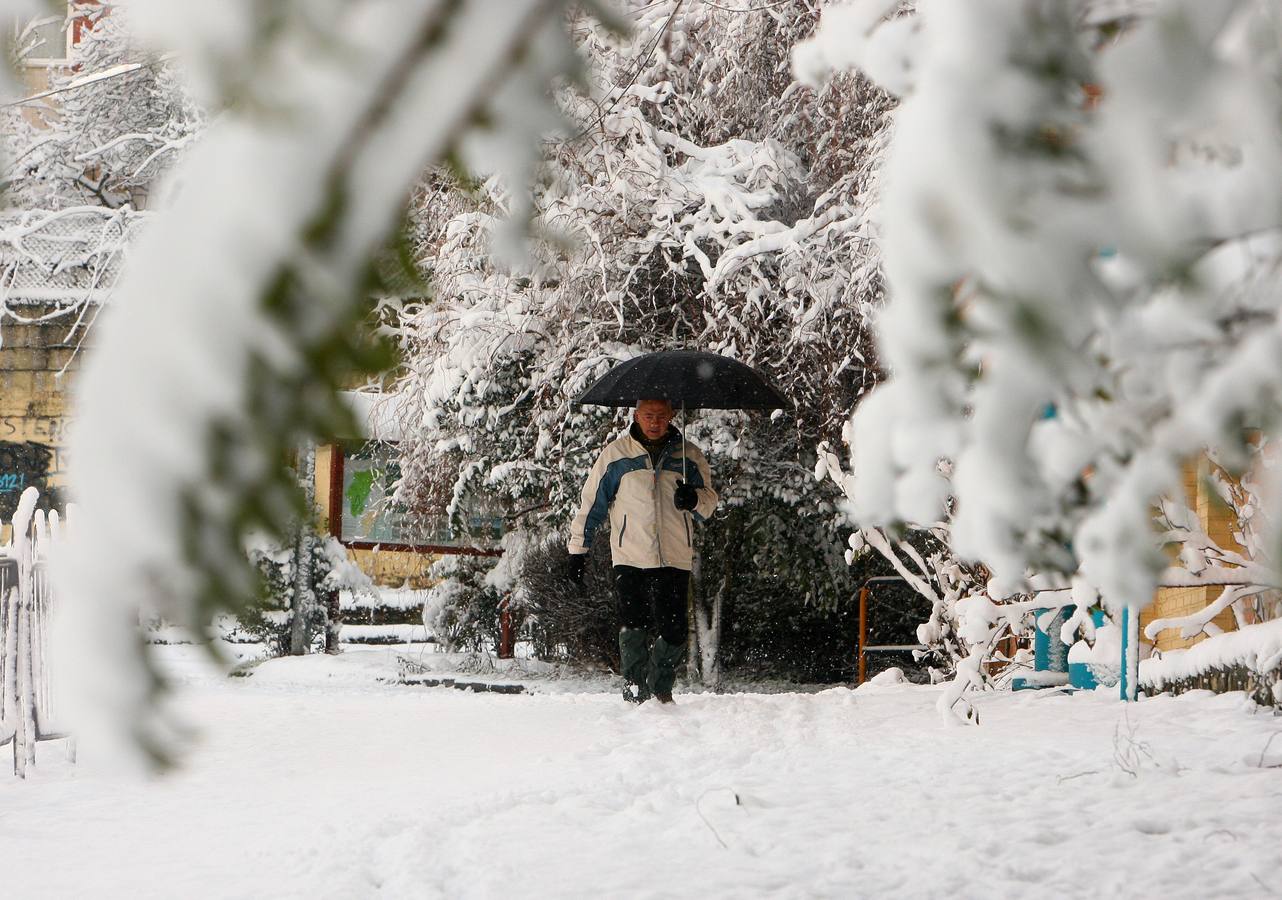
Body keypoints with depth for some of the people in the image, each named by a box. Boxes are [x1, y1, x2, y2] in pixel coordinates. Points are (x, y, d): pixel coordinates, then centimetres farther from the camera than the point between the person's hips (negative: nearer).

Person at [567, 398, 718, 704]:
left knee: (672, 632, -3)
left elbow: (710, 502, 15)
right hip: (630, 558, -1)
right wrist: (578, 550, 11)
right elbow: (591, 503, 12)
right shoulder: (616, 454, 7)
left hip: (675, 560, 1)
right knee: (633, 630, -7)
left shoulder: (688, 455, 10)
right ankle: (635, 693, 2)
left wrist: (694, 499, -10)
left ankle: (661, 690, 14)